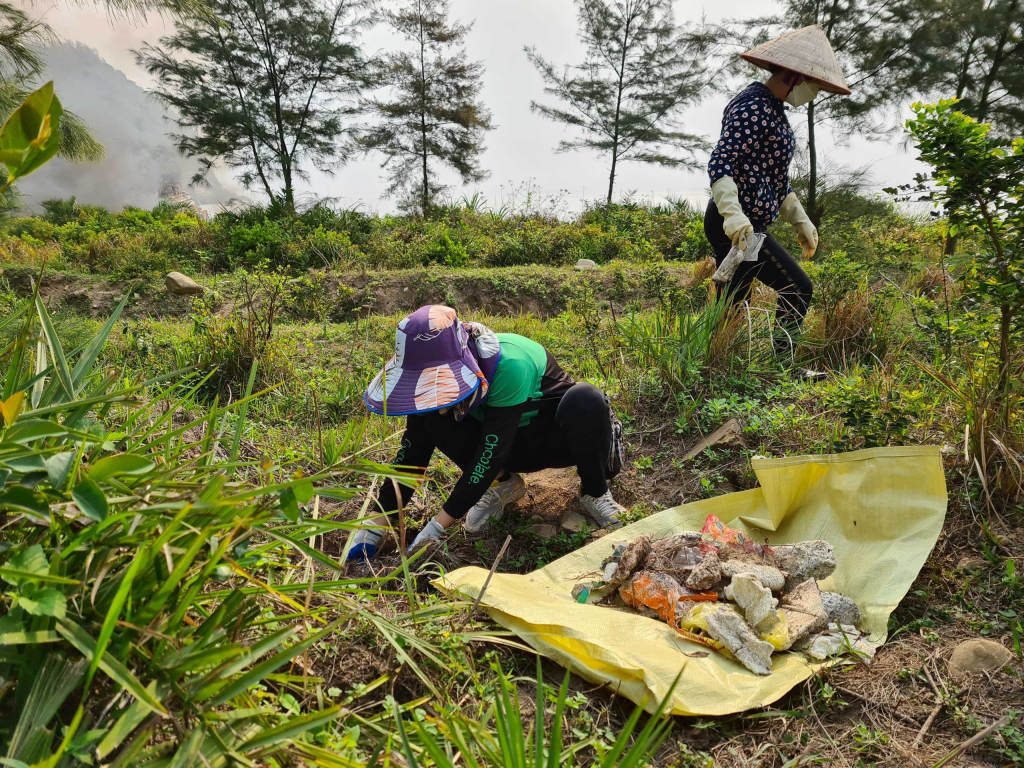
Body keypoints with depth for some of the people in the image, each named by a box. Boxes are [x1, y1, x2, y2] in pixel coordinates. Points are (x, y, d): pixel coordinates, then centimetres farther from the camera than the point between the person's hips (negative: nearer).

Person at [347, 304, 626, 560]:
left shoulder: (509, 365, -37)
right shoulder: (439, 373, -18)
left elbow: (490, 452, -36)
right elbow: (413, 449, -12)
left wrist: (438, 525, -34)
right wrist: (377, 522, -16)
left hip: (562, 437, -4)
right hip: (514, 445, 5)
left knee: (586, 401, -39)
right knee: (433, 420, -21)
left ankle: (595, 492, -12)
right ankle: (502, 484, 2)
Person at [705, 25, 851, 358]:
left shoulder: (772, 109, 20)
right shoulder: (753, 107, -13)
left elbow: (776, 177, 26)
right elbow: (720, 164, -24)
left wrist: (801, 220, 24)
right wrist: (733, 215, -36)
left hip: (744, 227, 10)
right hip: (736, 228, -10)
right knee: (797, 288, -7)